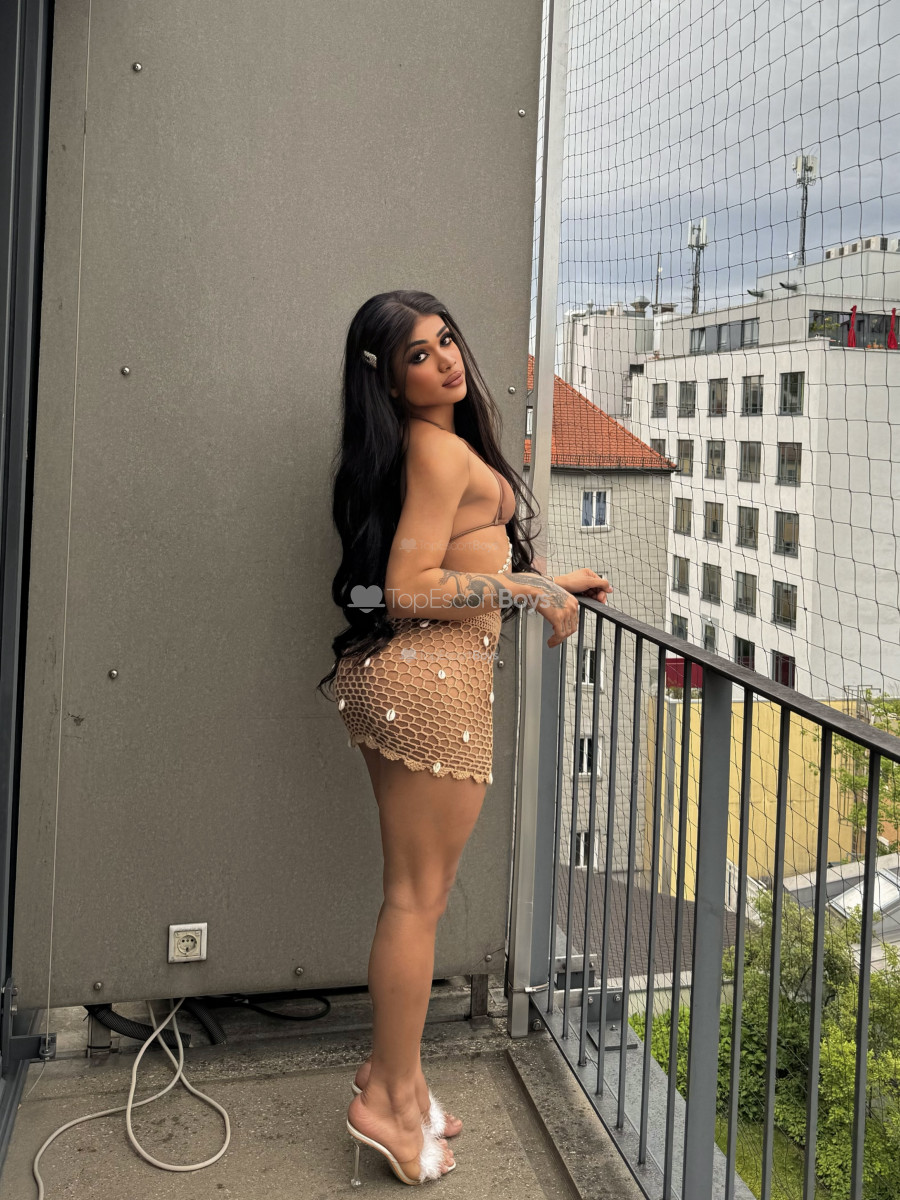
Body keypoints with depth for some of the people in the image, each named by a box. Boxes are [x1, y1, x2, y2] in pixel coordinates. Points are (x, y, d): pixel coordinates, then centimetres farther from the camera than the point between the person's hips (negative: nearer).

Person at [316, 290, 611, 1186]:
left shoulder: (434, 444, 18)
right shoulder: (441, 450, -13)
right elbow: (409, 589, -19)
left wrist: (550, 579, 26)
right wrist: (528, 588, -13)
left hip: (398, 675, 10)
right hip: (433, 678, -10)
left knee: (412, 894, 17)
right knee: (419, 897, 0)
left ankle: (392, 1073, 29)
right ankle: (390, 1099, 12)